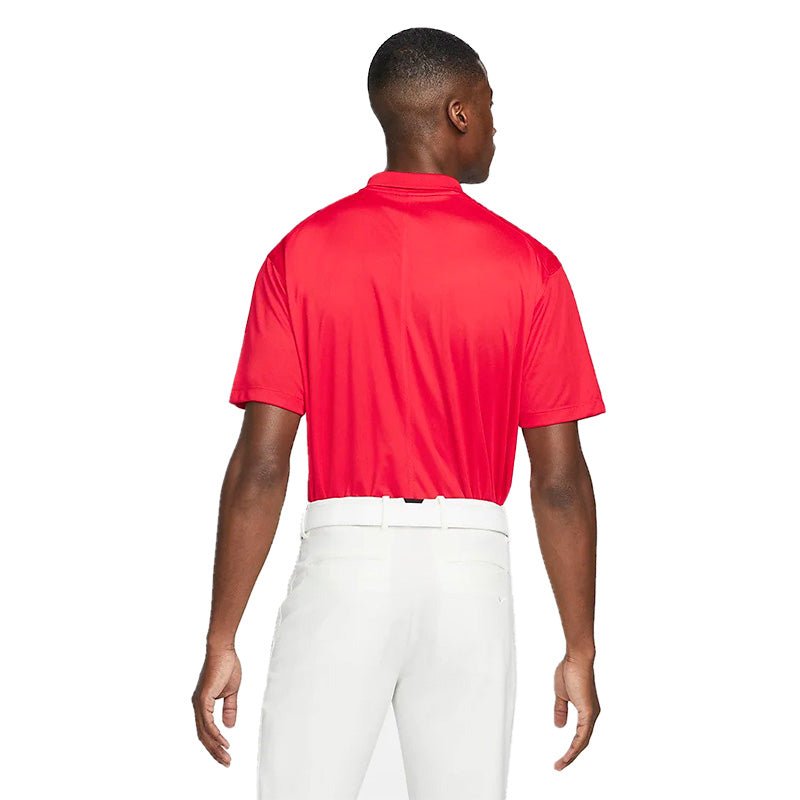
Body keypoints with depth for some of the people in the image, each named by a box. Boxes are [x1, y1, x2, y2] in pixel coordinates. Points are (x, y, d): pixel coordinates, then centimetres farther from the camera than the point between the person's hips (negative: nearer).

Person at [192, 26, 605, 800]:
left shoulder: (302, 253, -1)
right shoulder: (528, 266, -2)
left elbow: (261, 465, -5)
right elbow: (560, 480, -3)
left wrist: (222, 643, 0)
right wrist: (580, 652, 6)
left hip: (342, 561, 0)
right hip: (470, 567, 0)